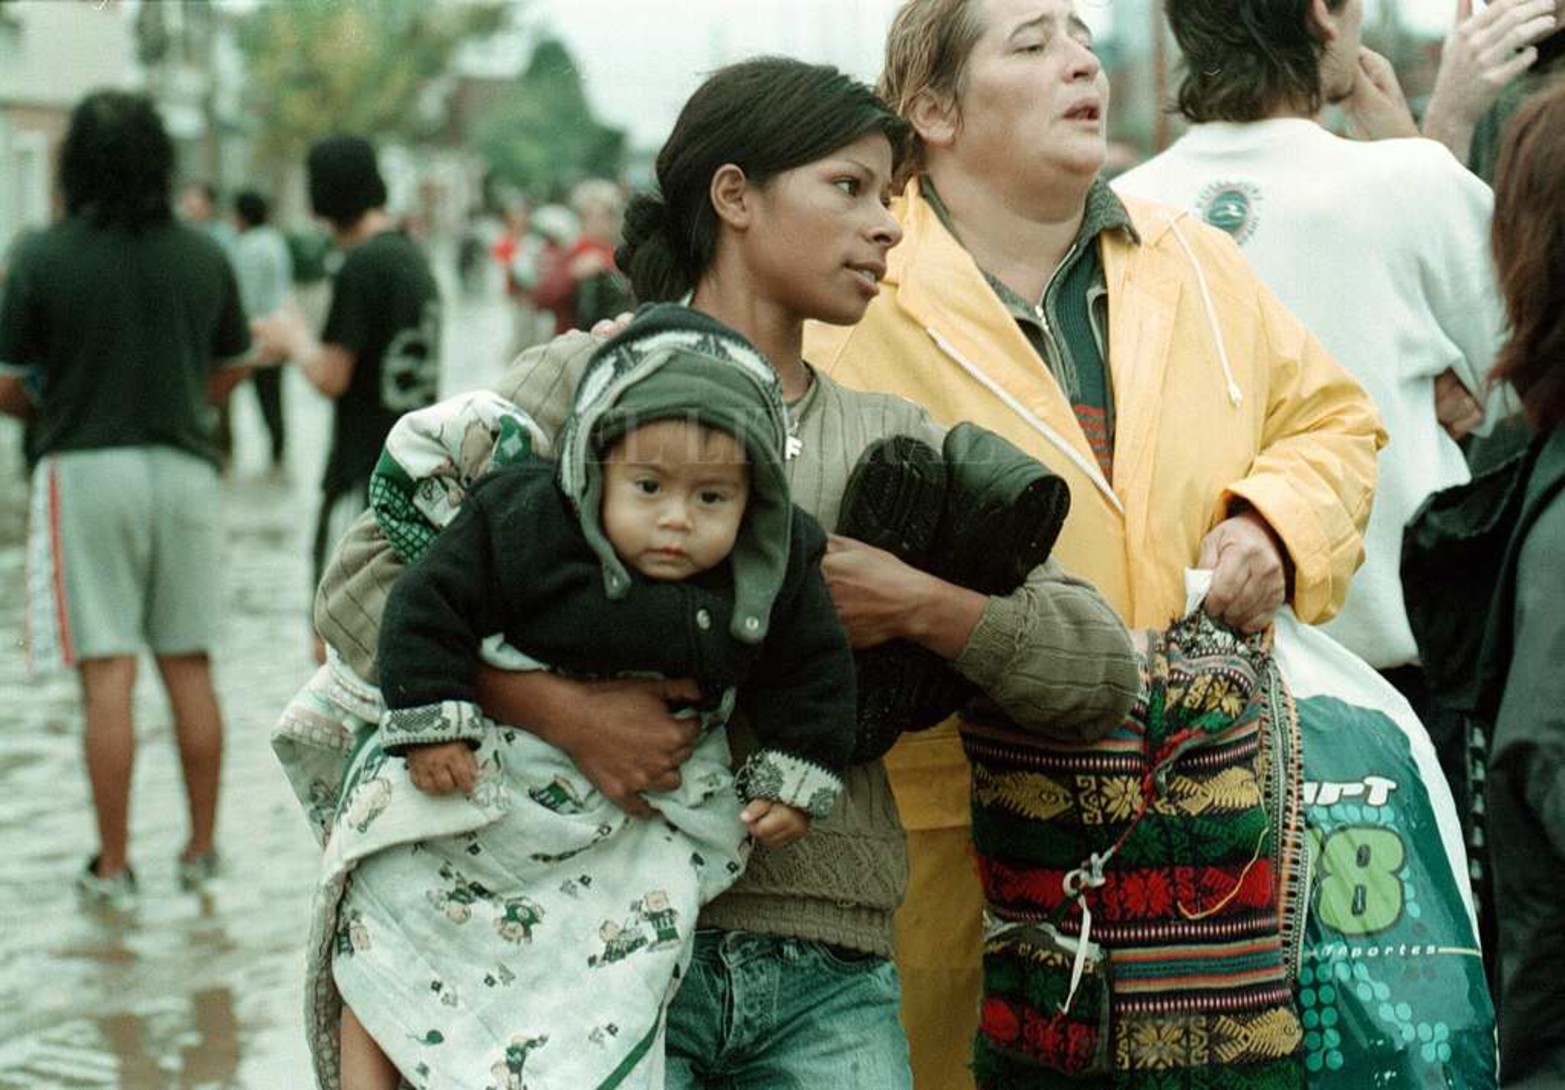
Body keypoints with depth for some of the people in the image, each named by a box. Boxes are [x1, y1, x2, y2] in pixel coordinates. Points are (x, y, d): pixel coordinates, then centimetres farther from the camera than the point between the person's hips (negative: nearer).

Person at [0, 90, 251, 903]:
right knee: (189, 667, 12)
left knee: (106, 675, 0)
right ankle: (202, 847, 18)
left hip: (87, 469, -3)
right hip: (185, 466, 3)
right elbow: (230, 372, 13)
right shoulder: (204, 257, 2)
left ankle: (113, 864, 3)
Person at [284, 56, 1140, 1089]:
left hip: (829, 983, 4)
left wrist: (919, 606, -7)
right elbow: (363, 582, -6)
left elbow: (1104, 668, 10)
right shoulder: (587, 382, 3)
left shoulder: (893, 441, 15)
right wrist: (564, 709, -19)